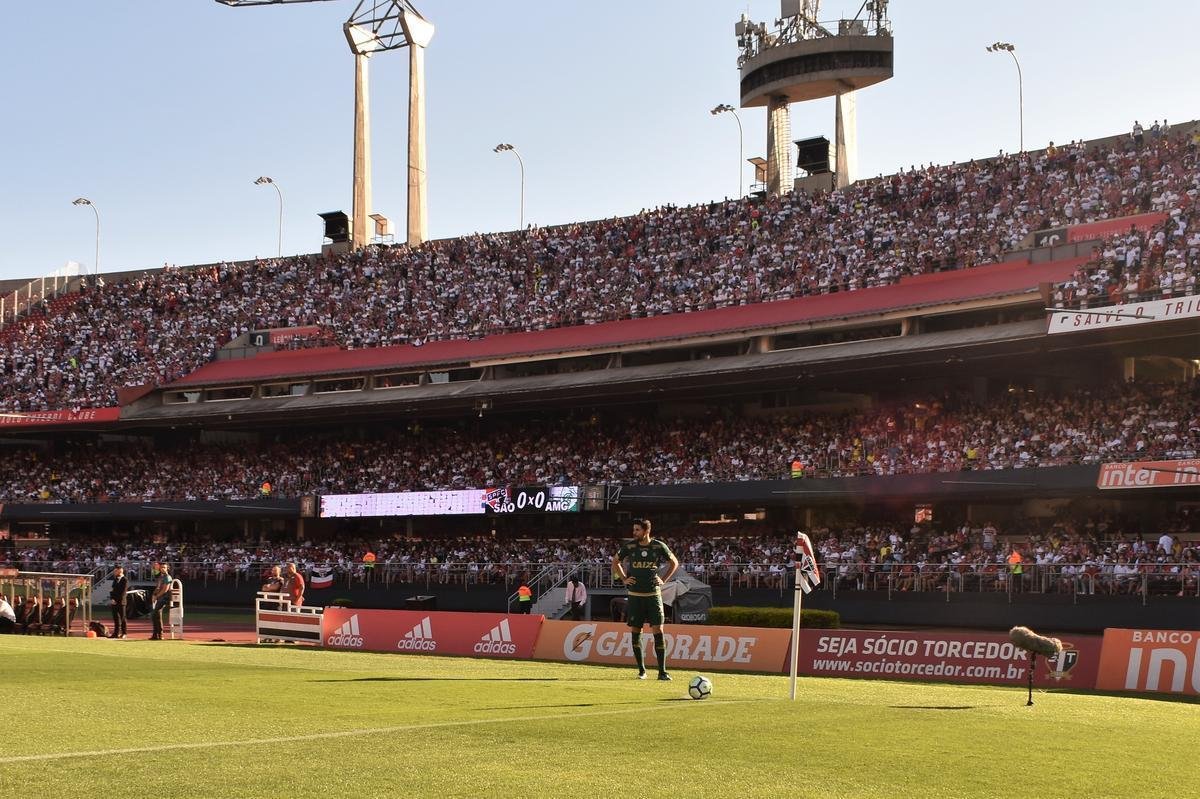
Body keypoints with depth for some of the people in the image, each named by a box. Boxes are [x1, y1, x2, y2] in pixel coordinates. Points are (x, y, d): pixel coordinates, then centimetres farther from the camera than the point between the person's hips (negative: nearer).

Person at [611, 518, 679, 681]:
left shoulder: (659, 546, -2)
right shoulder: (629, 546, 0)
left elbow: (674, 562, 12)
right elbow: (615, 561, 17)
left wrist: (663, 580, 3)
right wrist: (624, 579, 6)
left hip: (653, 594, -1)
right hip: (635, 595, 1)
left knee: (658, 631, -8)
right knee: (635, 632, 3)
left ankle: (662, 671, -5)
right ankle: (641, 670, 15)